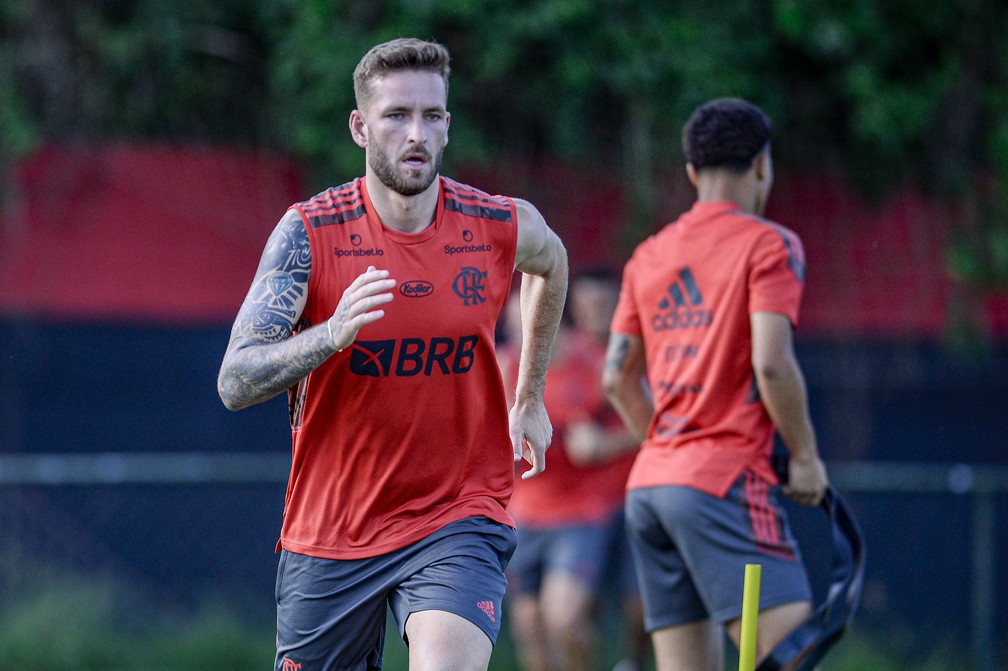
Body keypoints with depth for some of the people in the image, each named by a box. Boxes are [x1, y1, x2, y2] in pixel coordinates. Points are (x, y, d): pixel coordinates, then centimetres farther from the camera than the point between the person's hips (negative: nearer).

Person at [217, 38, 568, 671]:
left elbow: (552, 263, 23)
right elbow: (234, 384, -16)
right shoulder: (309, 233, -10)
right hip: (328, 529, 1)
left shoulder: (505, 227, -4)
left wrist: (530, 399, 26)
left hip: (458, 520, -1)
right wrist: (331, 334, -34)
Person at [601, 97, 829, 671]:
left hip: (649, 485, 7)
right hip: (726, 482, -7)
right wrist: (805, 457, -3)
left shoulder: (649, 256, 16)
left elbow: (618, 378, 16)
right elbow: (771, 364, -14)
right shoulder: (769, 245, -3)